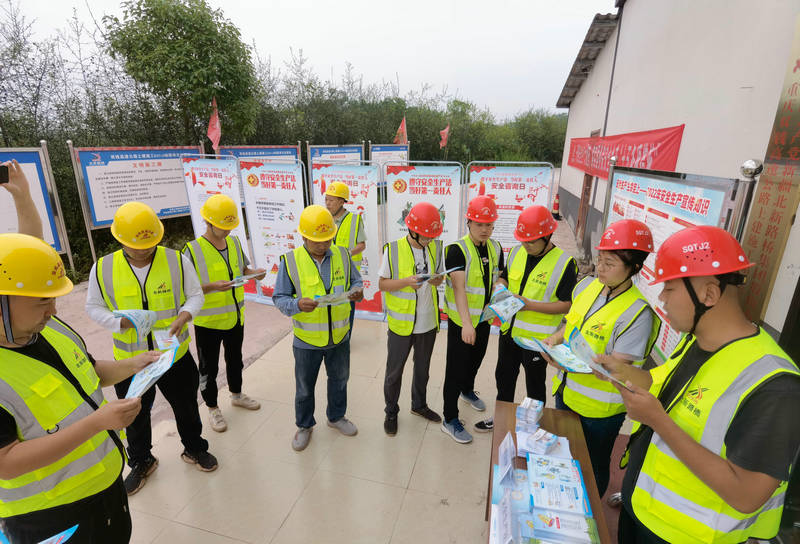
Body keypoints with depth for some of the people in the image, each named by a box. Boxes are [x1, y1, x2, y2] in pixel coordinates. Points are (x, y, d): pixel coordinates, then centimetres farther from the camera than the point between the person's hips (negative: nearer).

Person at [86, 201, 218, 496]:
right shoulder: (103, 268, -8)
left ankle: (194, 448, 43)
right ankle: (140, 462, 45)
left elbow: (195, 295, -3)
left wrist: (185, 314, -24)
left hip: (175, 353, -1)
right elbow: (93, 307, 1)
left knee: (186, 406, 17)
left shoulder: (177, 260, -12)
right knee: (136, 416, 20)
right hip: (130, 360, 1)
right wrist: (120, 322, -19)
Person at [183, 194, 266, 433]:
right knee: (208, 368, 13)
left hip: (235, 317, 5)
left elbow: (242, 269, 13)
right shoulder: (192, 250, -18)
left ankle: (236, 394, 47)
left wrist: (254, 272, -8)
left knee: (235, 360, 24)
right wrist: (212, 287, -32)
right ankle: (212, 408, 34)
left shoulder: (234, 242, -1)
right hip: (208, 322, -5)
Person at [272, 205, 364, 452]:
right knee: (304, 387, 17)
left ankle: (336, 417, 48)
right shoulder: (290, 261, -14)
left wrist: (357, 292, -17)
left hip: (339, 336, 3)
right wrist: (298, 304, -31)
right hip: (307, 340, -2)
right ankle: (304, 426, 42)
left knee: (339, 380, 22)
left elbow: (355, 281, 7)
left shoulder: (342, 255, -6)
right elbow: (279, 298, -10)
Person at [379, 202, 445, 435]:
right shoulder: (393, 249, -15)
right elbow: (382, 284, -10)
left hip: (428, 322, 4)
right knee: (394, 372, 13)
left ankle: (419, 404, 47)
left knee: (422, 368, 23)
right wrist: (406, 282, -27)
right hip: (401, 323, -4)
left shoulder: (436, 247, -2)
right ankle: (391, 412, 36)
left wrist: (438, 280, -14)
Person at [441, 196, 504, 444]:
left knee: (476, 359, 26)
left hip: (483, 318, 7)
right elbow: (459, 287, -29)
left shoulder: (495, 247, 1)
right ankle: (450, 419, 16)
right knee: (456, 367, 1)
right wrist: (466, 323, -37)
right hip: (461, 320, -6)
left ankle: (467, 390, 54)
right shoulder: (457, 249, -21)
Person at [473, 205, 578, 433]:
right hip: (509, 330, 6)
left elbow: (568, 304, -18)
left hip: (537, 338, -6)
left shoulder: (564, 263, -17)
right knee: (504, 376, 22)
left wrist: (529, 305, -25)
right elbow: (504, 277, 15)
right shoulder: (517, 252, 0)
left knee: (535, 384, 15)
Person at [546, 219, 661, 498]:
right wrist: (556, 338, -10)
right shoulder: (587, 285, -4)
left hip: (599, 409, -6)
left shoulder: (637, 312, -25)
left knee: (593, 467, 18)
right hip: (566, 391, 7)